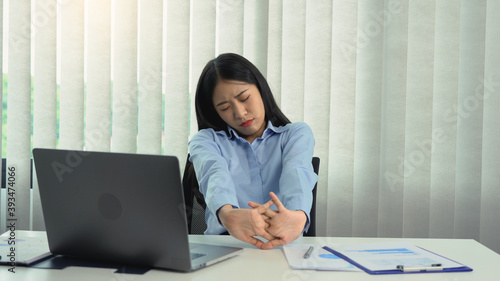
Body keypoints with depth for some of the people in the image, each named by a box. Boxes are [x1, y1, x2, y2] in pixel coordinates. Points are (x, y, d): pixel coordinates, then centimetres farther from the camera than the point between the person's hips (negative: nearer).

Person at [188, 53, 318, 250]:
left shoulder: (297, 133, 15)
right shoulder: (206, 140, 14)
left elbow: (297, 173, -8)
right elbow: (215, 175, -9)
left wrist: (298, 215, -31)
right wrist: (228, 214, -33)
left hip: (282, 245, 0)